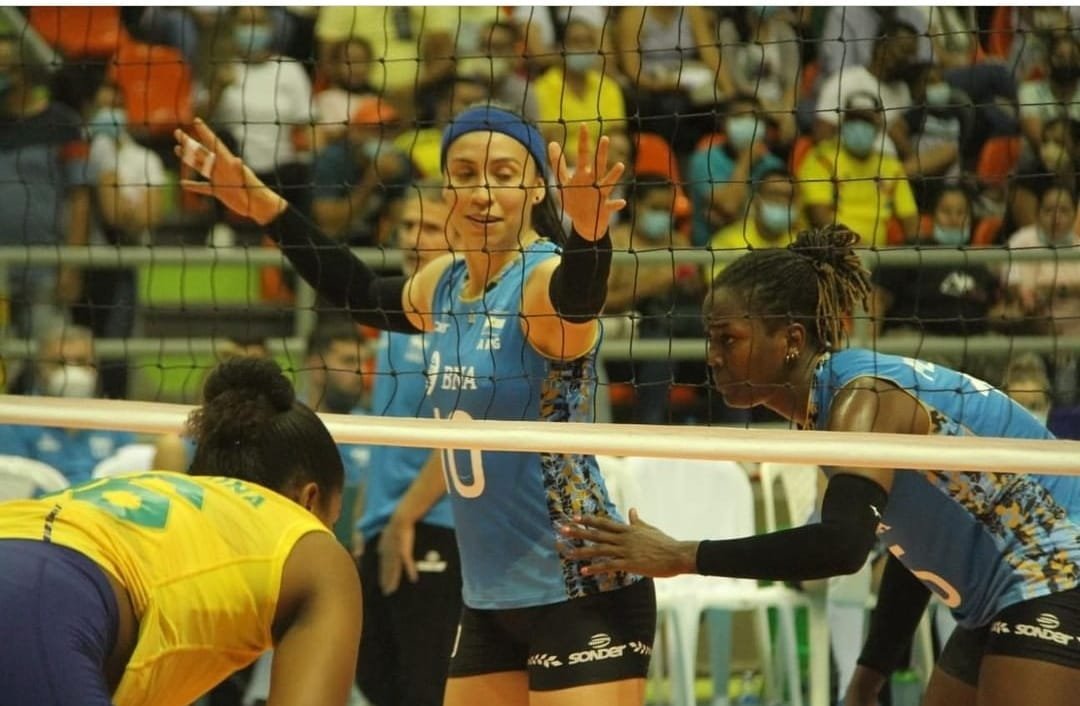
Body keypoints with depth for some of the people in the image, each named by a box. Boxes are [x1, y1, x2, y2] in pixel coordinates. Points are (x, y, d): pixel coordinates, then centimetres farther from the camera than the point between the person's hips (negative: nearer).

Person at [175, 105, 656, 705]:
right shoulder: (444, 284, 8)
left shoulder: (545, 277, -15)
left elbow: (576, 298, -38)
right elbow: (363, 295, 26)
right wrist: (265, 207, 21)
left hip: (584, 594, -8)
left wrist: (587, 233, -60)